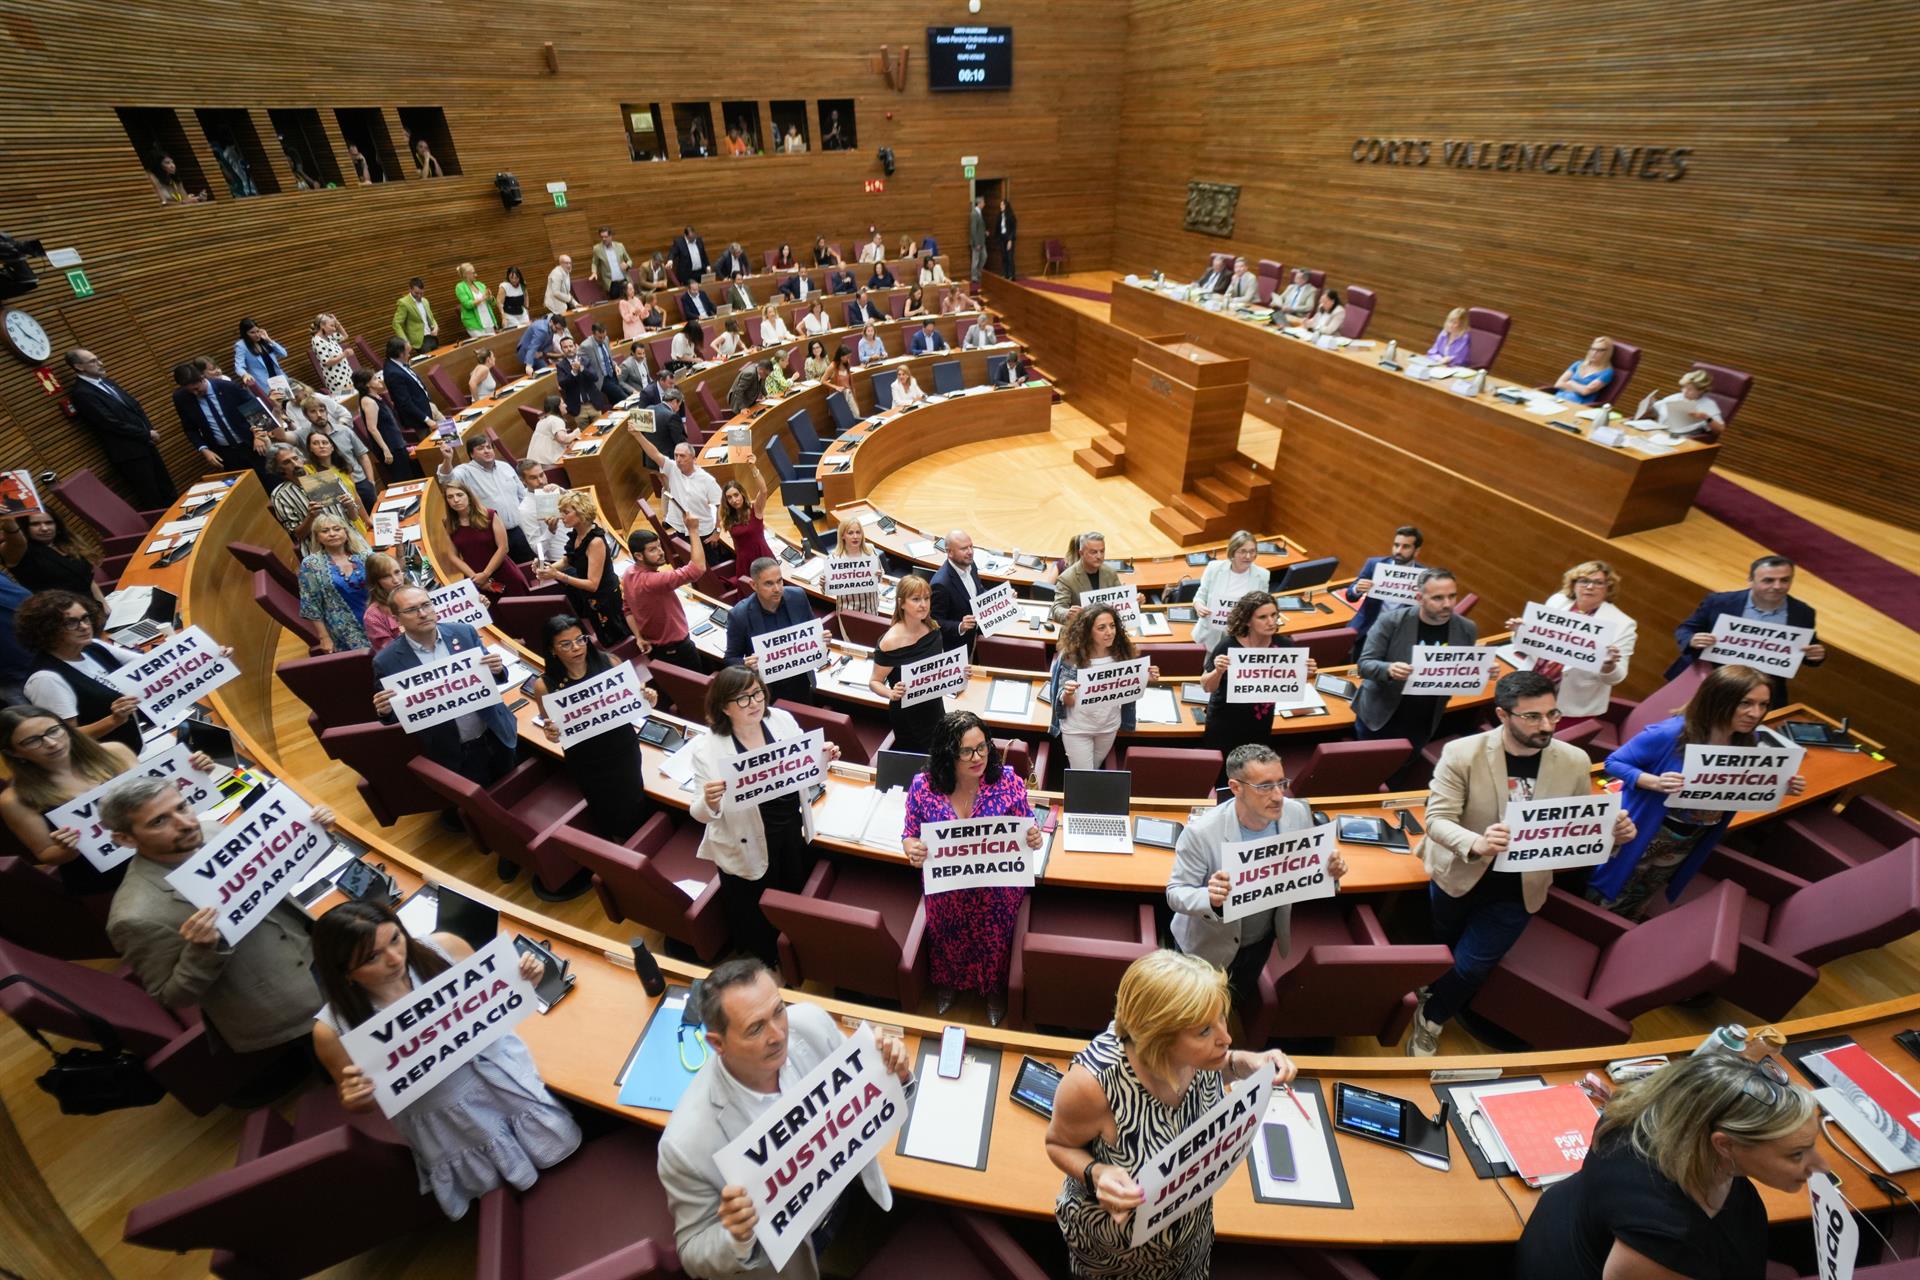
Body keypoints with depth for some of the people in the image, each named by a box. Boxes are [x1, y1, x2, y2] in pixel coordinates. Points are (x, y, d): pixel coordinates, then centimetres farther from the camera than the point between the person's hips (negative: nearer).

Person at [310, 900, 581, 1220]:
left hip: (502, 1072, 1)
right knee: (495, 1186, 16)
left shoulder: (444, 948, -22)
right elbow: (356, 1101, -4)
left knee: (561, 1147, 9)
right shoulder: (333, 1029, -22)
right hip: (444, 1120, -1)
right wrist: (354, 1101, -27)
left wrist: (524, 982, -23)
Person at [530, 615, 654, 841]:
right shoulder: (545, 685, -14)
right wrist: (551, 734, -22)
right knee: (609, 815, 17)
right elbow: (552, 729, 0)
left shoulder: (609, 662, -14)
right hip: (586, 763, 0)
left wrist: (646, 699, -21)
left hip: (624, 750, 0)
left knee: (636, 808, 9)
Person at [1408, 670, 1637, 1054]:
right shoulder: (1462, 753, -22)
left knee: (1471, 965, 3)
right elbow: (1437, 819, -24)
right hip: (1460, 875, -1)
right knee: (1443, 950, 20)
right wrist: (1476, 843, -44)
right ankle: (1436, 991, 55)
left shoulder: (1575, 762, -12)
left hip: (1518, 888, 1)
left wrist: (1613, 832, -24)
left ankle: (1431, 1018, 32)